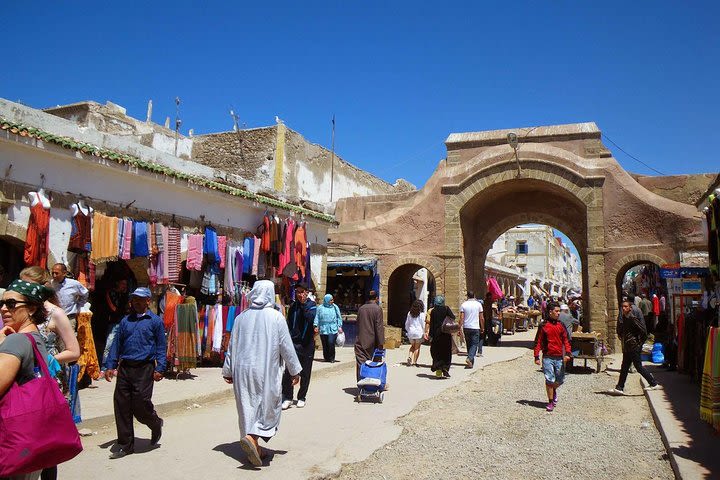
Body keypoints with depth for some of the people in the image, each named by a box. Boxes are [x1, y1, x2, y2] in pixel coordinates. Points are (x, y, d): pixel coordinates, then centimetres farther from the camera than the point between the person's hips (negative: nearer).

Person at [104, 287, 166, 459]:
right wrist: (110, 366, 8)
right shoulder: (125, 321, 14)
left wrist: (159, 369, -8)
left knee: (140, 404, -8)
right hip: (124, 368, 5)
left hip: (144, 368, -5)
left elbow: (161, 347, 0)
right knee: (121, 405, 4)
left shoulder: (155, 321, 1)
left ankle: (156, 424, 24)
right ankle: (126, 444, 16)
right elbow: (116, 344, 16)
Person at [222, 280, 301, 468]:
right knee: (268, 404, 6)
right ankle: (252, 437, -15)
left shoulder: (241, 317, 3)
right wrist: (294, 371, 4)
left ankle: (254, 447, 20)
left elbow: (232, 346, 8)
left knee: (248, 406, 13)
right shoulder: (275, 317, -9)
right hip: (266, 371, -4)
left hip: (243, 370, 5)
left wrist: (228, 371, 19)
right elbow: (286, 346, -6)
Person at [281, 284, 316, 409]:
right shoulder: (293, 306, 9)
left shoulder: (311, 305, 0)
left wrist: (304, 304, -15)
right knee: (288, 371, -7)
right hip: (293, 342, 2)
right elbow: (289, 324, 13)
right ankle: (287, 397, 5)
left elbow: (311, 318, -20)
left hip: (306, 344, -2)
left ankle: (302, 397, 21)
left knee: (305, 373, 8)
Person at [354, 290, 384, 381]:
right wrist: (380, 343, -11)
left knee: (361, 363, 3)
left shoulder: (361, 308, 7)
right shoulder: (377, 309, -8)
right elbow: (379, 327, -12)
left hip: (361, 341, 3)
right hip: (372, 341, -3)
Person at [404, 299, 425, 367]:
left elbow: (406, 324, 10)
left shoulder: (409, 313, 5)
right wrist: (424, 333, -1)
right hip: (419, 332, -4)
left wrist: (408, 331, 21)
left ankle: (409, 357, -1)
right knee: (417, 348, 6)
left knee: (412, 346, 20)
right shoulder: (421, 314, -8)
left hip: (411, 332, 4)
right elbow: (423, 325, -7)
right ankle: (414, 362, 6)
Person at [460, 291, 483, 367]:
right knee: (474, 344, -1)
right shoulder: (478, 304, 0)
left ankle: (471, 362, 19)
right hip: (475, 327, -2)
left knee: (469, 344, 13)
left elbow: (461, 318, -5)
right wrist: (482, 328, 11)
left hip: (466, 327, 2)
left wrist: (460, 328, -3)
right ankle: (469, 358, -24)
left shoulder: (463, 304, 0)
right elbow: (481, 318, 1)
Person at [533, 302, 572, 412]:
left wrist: (567, 353, -4)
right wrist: (536, 356, -4)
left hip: (560, 357, 3)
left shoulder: (561, 326, 8)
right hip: (547, 358, -3)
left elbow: (566, 340, 10)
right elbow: (538, 342, 0)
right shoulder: (543, 326, -1)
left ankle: (554, 391, 41)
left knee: (560, 380, 9)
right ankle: (551, 402, 10)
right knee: (549, 380, -4)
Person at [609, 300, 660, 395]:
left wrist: (639, 343, -11)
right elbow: (619, 332, 18)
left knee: (638, 366, -1)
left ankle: (653, 384, 13)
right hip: (627, 347, 8)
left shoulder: (633, 318, -15)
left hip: (634, 347, -8)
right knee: (624, 367, 10)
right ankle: (619, 388, 13)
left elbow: (643, 331, -16)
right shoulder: (623, 318, 10)